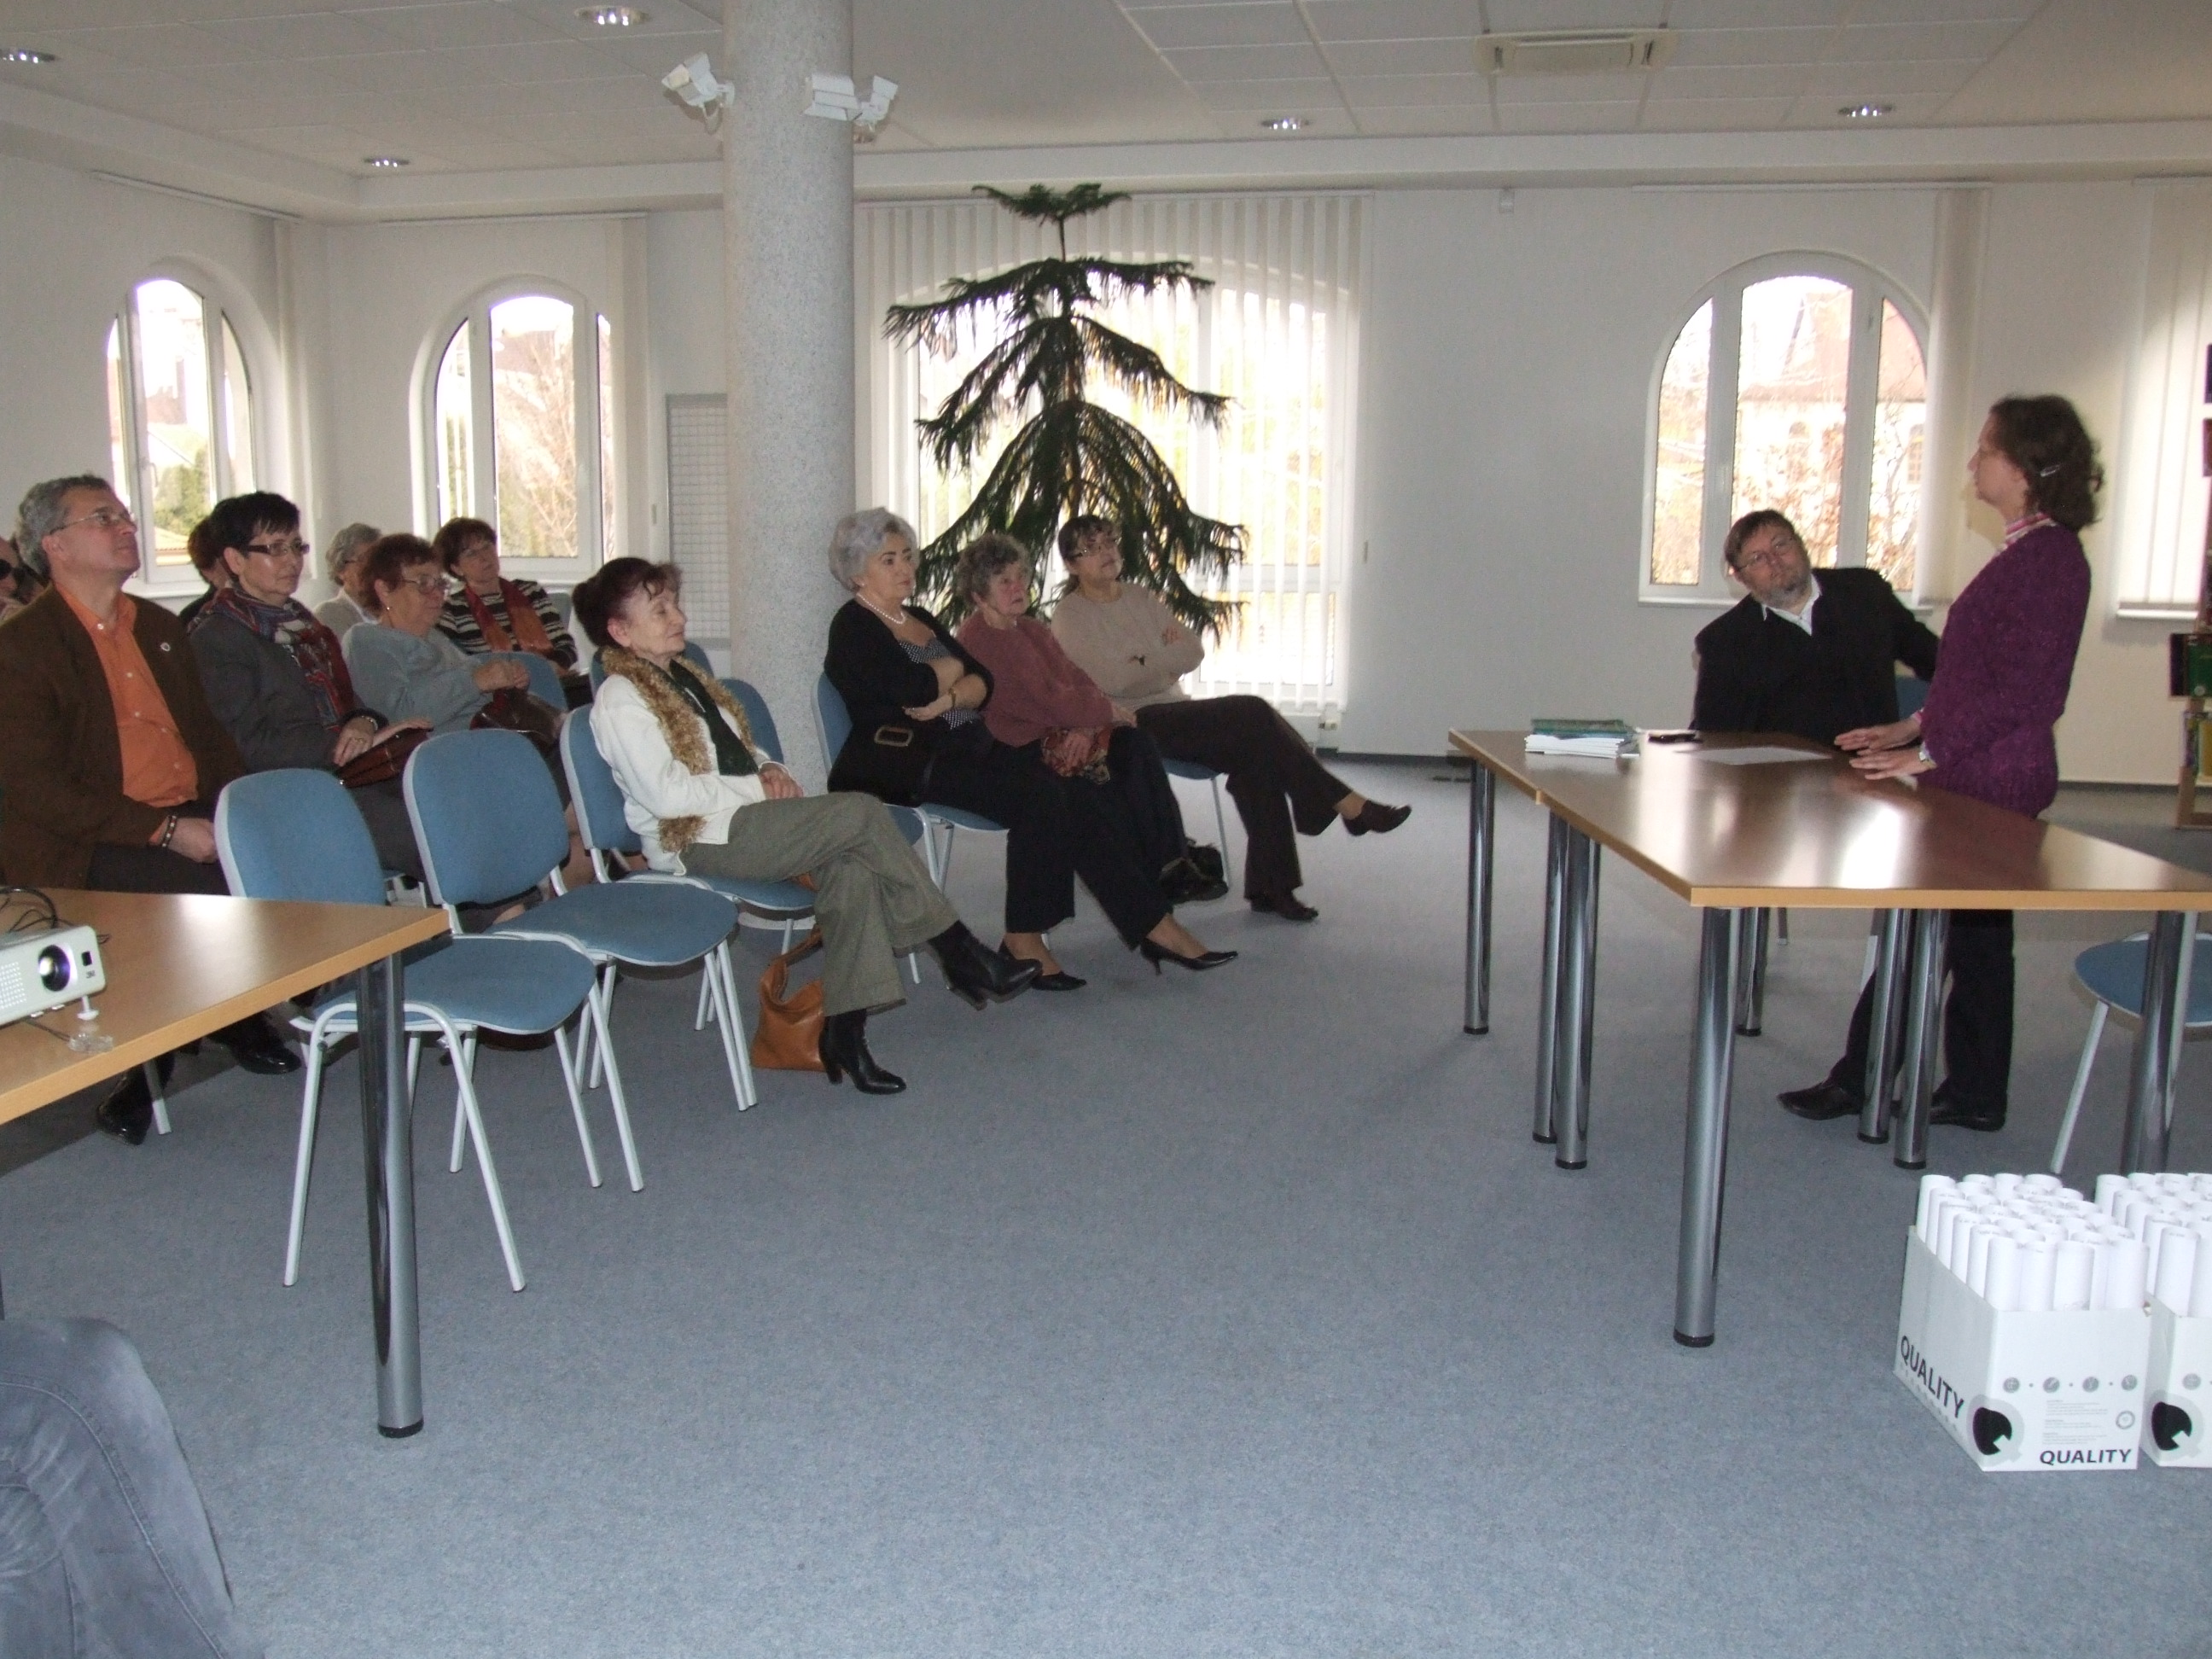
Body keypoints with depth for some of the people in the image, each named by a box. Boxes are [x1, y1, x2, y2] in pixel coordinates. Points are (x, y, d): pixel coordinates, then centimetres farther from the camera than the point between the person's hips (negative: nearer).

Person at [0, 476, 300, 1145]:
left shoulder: (161, 628, 17)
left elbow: (208, 734, 20)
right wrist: (164, 830, -20)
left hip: (192, 819, 7)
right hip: (85, 845, -7)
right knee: (219, 889, -31)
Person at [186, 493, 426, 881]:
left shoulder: (298, 620, 24)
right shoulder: (215, 637, -2)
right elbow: (252, 747, -11)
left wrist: (363, 723, -3)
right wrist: (354, 744, -15)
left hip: (352, 773, 8)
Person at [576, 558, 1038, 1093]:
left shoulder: (683, 676, 21)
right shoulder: (619, 700, -7)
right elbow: (668, 794, -17)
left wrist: (768, 770, 4)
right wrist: (757, 787, -13)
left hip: (741, 816, 8)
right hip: (698, 841, -8)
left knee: (851, 865, -22)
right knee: (862, 813, -21)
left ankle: (845, 1030, -22)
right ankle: (960, 953, -12)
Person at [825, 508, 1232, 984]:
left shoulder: (920, 619, 22)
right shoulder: (853, 628, -2)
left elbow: (983, 682, 9)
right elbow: (911, 689, -19)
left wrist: (948, 698, -12)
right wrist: (951, 669, 1)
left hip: (969, 747, 8)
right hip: (910, 763, -8)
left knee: (1074, 799, -12)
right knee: (1039, 798, -27)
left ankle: (1153, 926, -13)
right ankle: (1024, 941, -21)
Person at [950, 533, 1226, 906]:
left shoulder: (1031, 630, 17)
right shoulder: (980, 638, -13)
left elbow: (1078, 680, 7)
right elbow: (1048, 700, -18)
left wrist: (1083, 725, -14)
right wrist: (1110, 711, -10)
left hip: (1056, 733, 8)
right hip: (1018, 751, -8)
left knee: (1138, 746, -14)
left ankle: (1171, 860, -14)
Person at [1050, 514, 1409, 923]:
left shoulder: (1139, 599, 17)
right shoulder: (1070, 617, -4)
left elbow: (1194, 652, 9)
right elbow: (1113, 680, -18)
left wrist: (1144, 664, -8)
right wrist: (1165, 660, -3)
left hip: (1174, 710, 7)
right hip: (1132, 724, -7)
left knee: (1255, 751, -22)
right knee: (1253, 715, -24)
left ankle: (1270, 886, -20)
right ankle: (1347, 805, -15)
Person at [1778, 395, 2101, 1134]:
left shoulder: (2049, 558, -17)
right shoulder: (2030, 551, 14)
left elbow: (2030, 691, -21)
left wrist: (1932, 751, -20)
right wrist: (1915, 727, 17)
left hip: (1992, 783, -10)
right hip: (1979, 777, 10)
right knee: (1971, 930, 14)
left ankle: (1861, 1081, 8)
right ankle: (1975, 1093, 23)